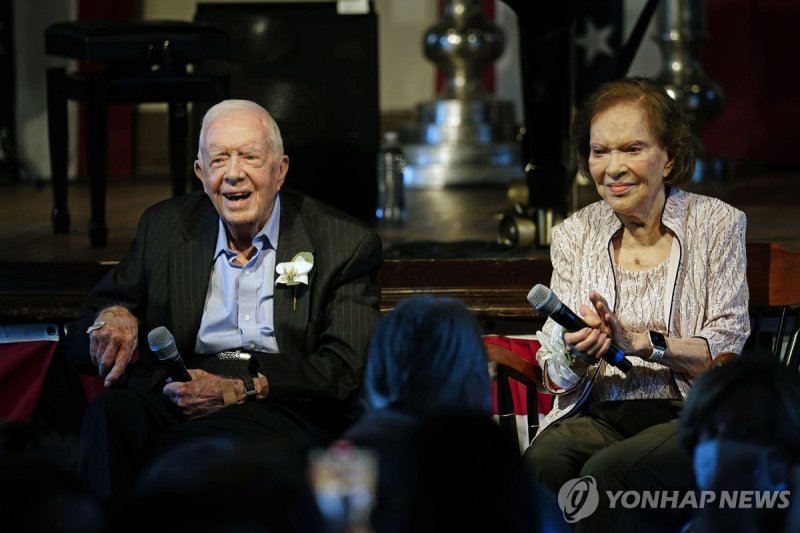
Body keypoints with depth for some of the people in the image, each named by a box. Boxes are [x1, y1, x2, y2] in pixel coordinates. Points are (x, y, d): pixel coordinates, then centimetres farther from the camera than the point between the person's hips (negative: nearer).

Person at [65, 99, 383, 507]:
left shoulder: (347, 245, 8)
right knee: (109, 415, -34)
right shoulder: (164, 226, 19)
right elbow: (81, 344, 20)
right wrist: (112, 317, -7)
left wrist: (240, 389, -17)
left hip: (284, 408, -3)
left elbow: (346, 368, -3)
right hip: (176, 399, 3)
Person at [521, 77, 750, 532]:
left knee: (606, 473, -34)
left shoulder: (717, 224, 3)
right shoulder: (574, 235, 11)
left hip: (692, 416, -3)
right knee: (536, 466, -32)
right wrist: (575, 354, -16)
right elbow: (557, 377, 9)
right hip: (598, 416, 3)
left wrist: (638, 340, -18)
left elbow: (727, 351, -3)